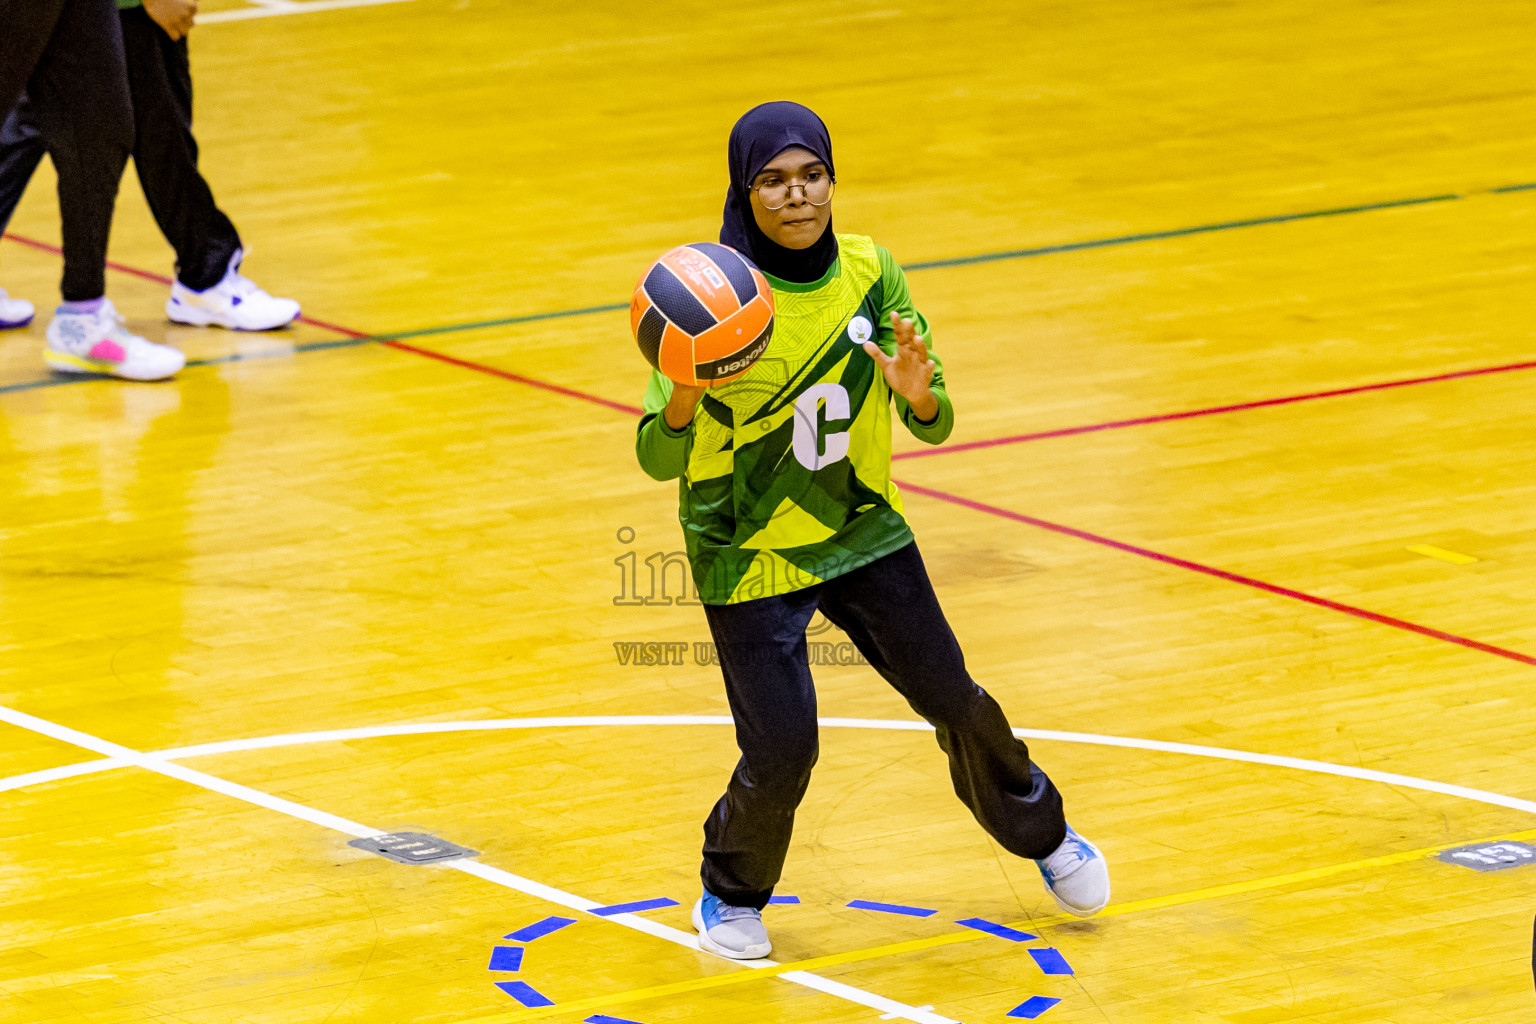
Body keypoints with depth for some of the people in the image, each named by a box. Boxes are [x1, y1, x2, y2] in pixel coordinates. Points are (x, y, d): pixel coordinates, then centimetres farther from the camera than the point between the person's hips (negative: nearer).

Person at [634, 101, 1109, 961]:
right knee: (781, 754, -9)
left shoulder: (869, 275, -9)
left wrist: (919, 395, -27)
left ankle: (1043, 833, 36)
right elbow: (659, 459, -21)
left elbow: (936, 427, -4)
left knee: (955, 702, 7)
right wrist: (684, 399, -43)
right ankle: (732, 895, 22)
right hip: (748, 557, -4)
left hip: (860, 531, 4)